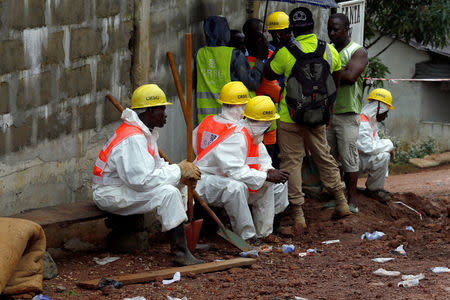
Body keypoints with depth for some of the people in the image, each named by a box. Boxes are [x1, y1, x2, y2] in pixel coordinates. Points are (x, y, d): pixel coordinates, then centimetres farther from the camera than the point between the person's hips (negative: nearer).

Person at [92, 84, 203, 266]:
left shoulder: (146, 132, 10)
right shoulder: (133, 139, -24)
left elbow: (156, 165, 17)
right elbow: (142, 179, -31)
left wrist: (181, 173, -3)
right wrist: (178, 171, -21)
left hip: (126, 186, 11)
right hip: (111, 195, -11)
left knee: (177, 183, 11)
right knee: (168, 193, -26)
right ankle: (180, 253, -26)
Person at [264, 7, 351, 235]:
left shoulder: (287, 52, -14)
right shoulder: (330, 51, -1)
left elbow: (269, 75, 1)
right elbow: (335, 83, 12)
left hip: (290, 118, -4)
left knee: (291, 163, 2)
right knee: (324, 158, 20)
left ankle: (298, 216, -1)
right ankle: (341, 204, 28)